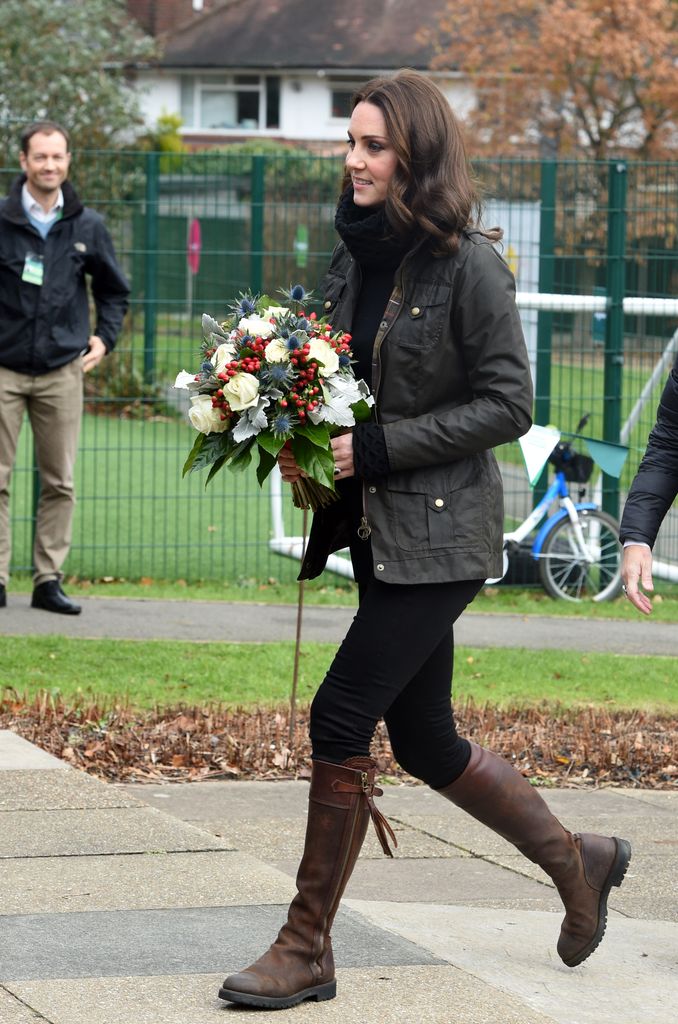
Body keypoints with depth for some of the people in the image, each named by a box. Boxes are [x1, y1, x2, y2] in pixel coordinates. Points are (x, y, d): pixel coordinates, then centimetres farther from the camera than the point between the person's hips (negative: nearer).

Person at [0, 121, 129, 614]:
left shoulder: (87, 226, 6)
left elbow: (114, 290, 20)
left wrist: (104, 337, 9)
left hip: (62, 371, 2)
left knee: (60, 482, 2)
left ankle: (49, 579, 9)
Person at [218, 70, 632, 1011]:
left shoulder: (469, 265, -13)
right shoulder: (358, 257, 9)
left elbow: (509, 405, -14)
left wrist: (375, 445, -19)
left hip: (442, 533, -8)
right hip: (377, 529, 8)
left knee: (341, 721, -11)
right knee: (424, 740, 14)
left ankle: (307, 950, -1)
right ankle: (577, 863, 34)